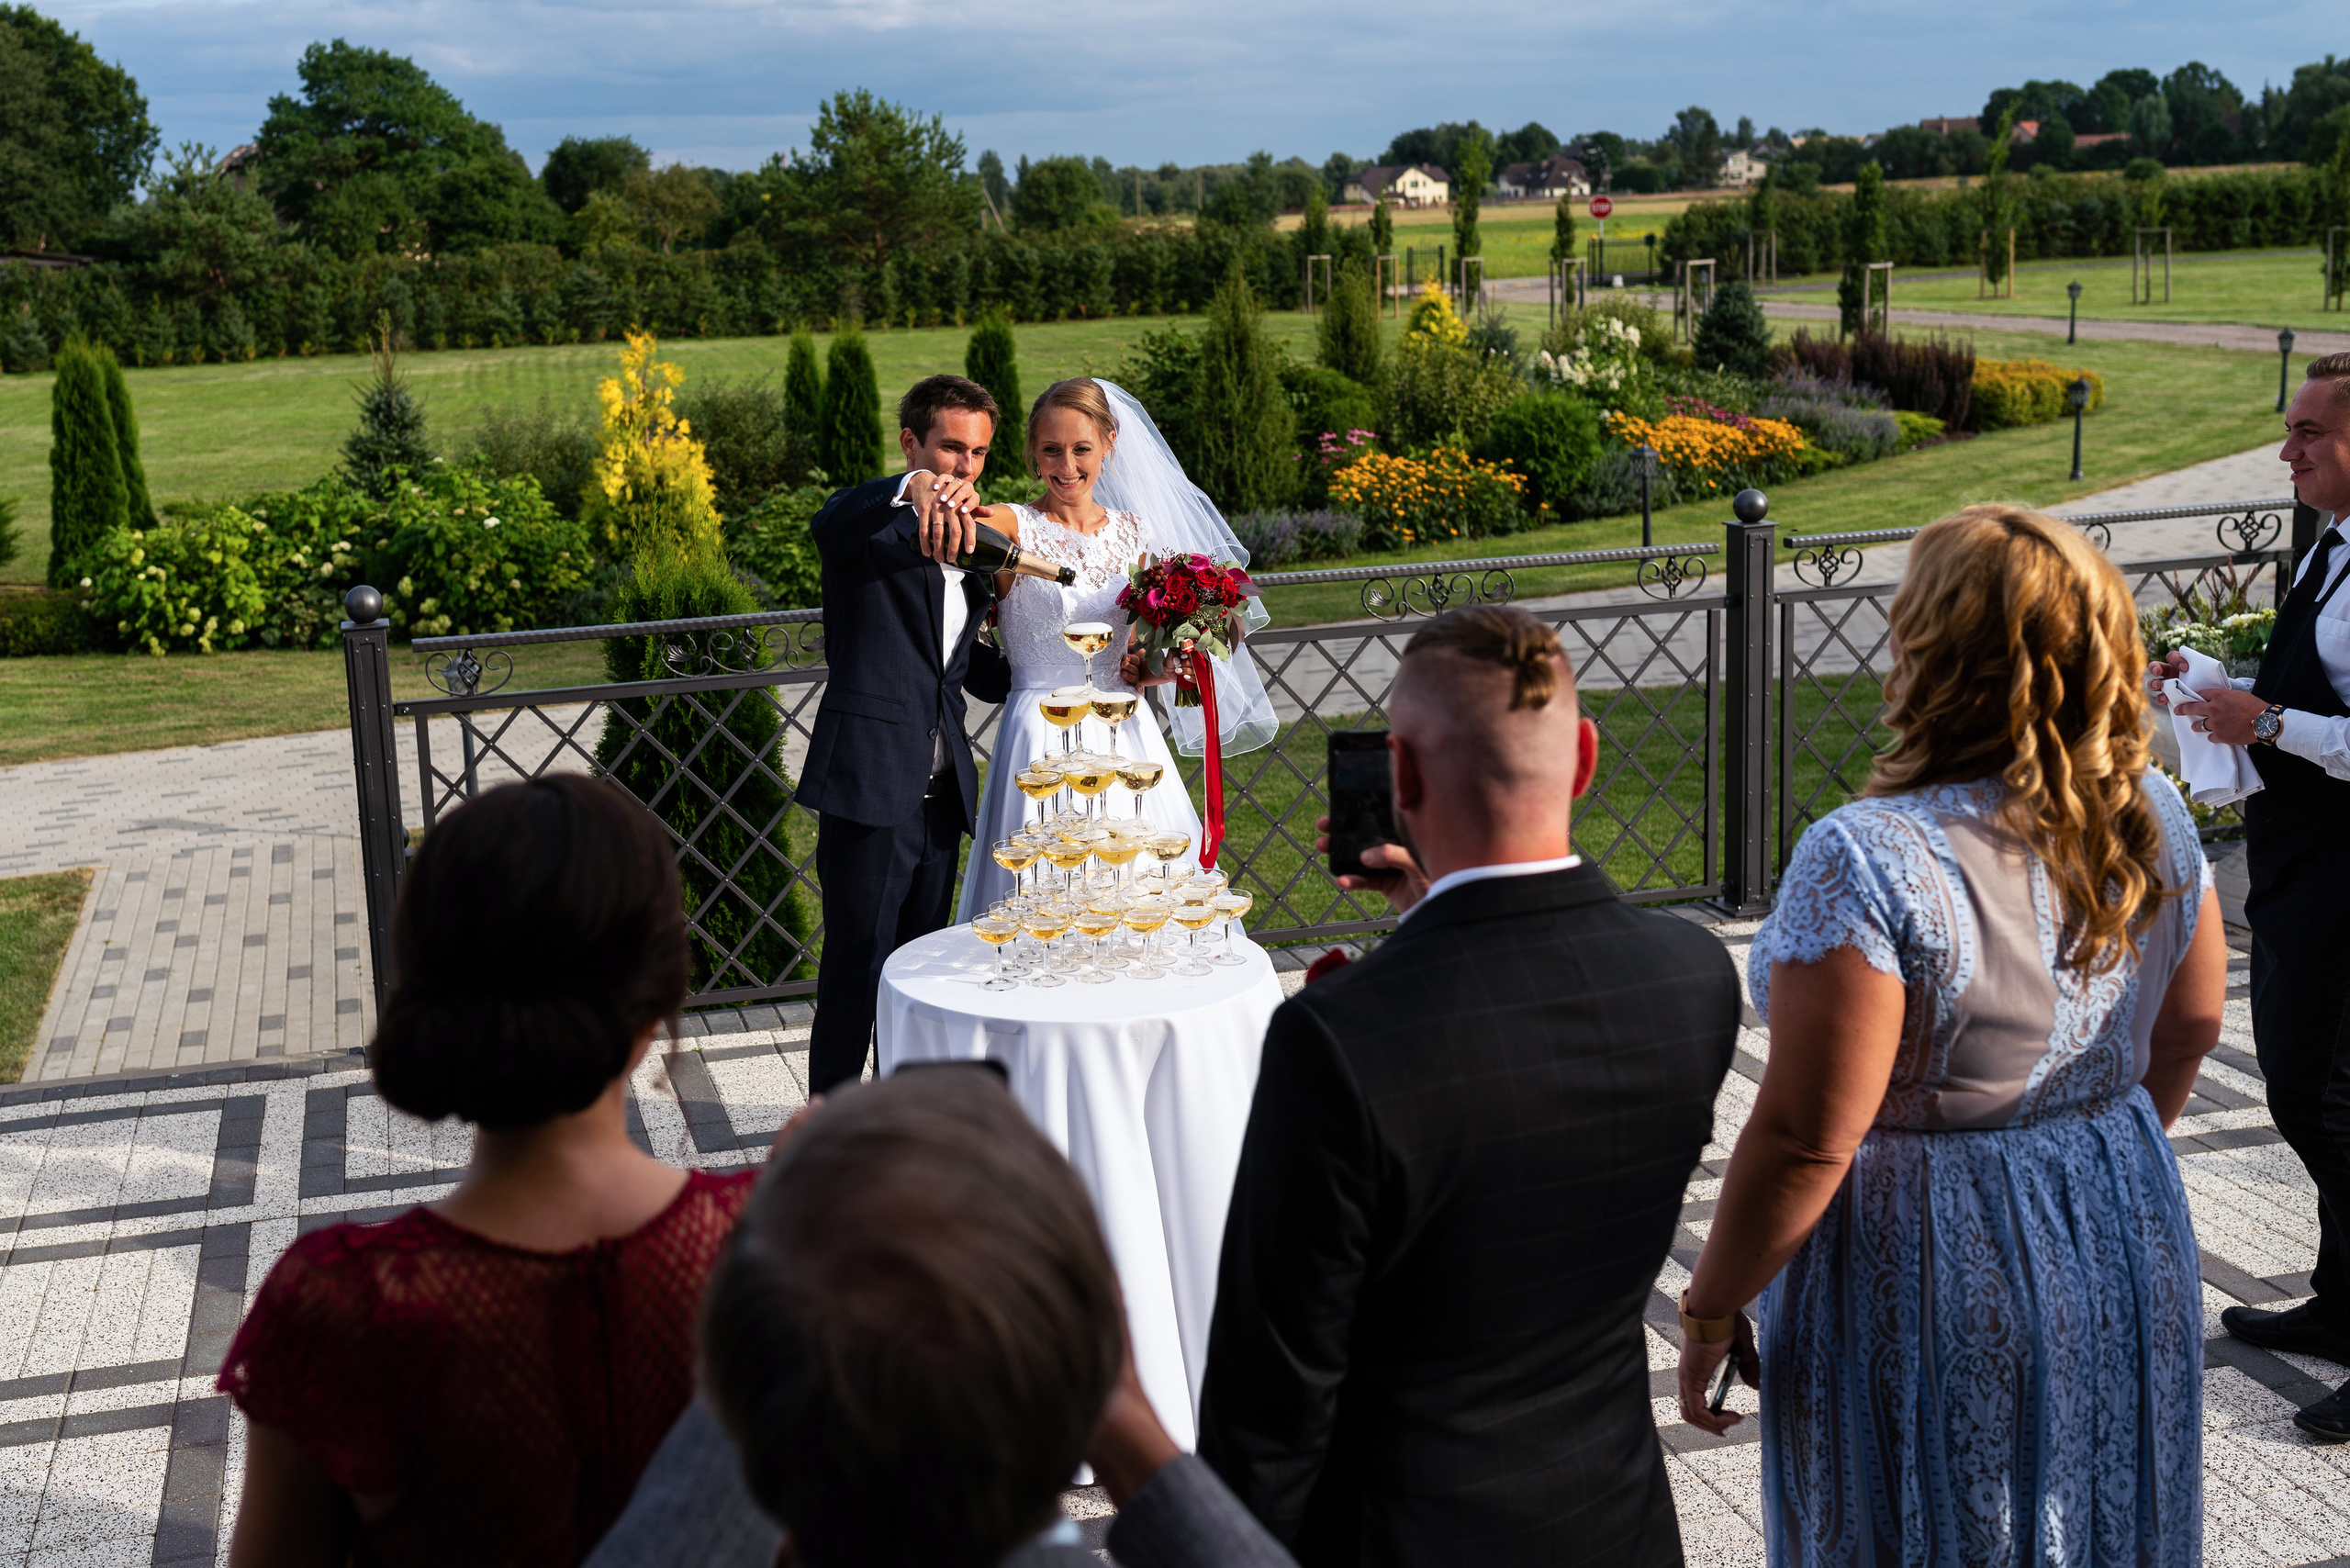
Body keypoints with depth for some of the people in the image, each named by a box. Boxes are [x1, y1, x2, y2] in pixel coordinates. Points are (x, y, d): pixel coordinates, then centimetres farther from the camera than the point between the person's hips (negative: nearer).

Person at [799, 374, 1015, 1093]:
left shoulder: (970, 543, 16)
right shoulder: (873, 526, -7)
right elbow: (831, 524, -33)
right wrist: (914, 488, -52)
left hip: (941, 789, 7)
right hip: (870, 785, -7)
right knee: (856, 969, -3)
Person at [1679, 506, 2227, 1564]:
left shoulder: (1868, 861, -27)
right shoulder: (2152, 820, -5)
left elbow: (1805, 1141, -25)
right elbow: (2190, 1028, 10)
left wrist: (1708, 1312, -12)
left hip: (1928, 1277, -6)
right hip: (2128, 1252, 7)